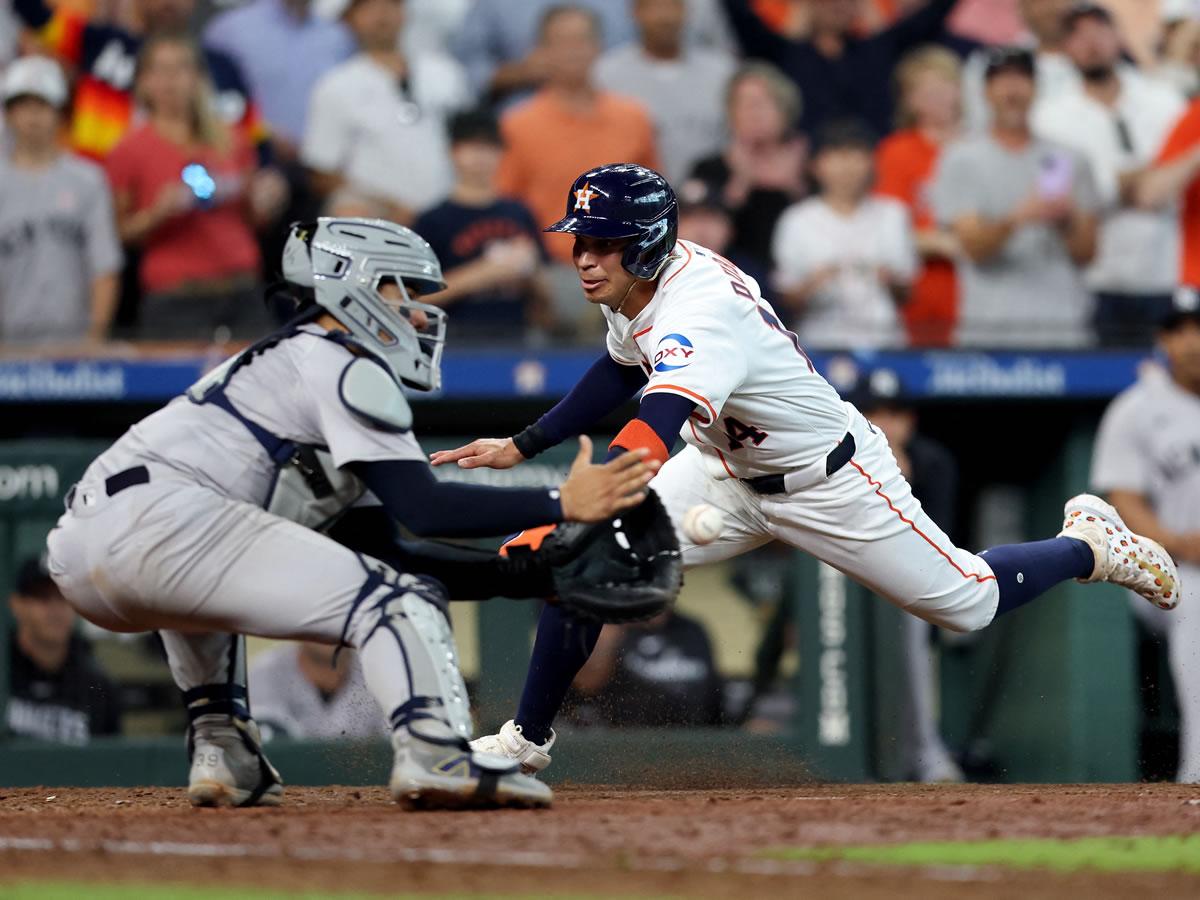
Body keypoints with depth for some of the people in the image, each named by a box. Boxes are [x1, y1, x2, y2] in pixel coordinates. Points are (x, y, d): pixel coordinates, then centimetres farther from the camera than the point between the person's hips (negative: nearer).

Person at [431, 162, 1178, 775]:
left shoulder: (699, 314, -40)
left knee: (968, 603, 6)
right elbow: (621, 372, 12)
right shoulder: (634, 285, -11)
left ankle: (1089, 543, 35)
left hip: (830, 482, -8)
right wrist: (522, 447, 6)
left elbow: (649, 435, -56)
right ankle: (528, 738, 4)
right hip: (732, 471, 8)